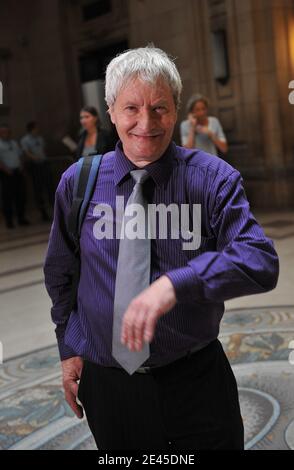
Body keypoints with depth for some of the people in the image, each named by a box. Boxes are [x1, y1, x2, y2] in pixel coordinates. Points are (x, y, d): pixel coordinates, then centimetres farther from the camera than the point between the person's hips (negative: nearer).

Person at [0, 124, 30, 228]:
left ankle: (21, 218, 18)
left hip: (18, 172, 6)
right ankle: (9, 221, 4)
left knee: (20, 195, 8)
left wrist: (21, 166, 5)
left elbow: (19, 155, 20)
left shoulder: (14, 143, 16)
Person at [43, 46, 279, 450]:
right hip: (106, 383, 2)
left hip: (196, 382, -1)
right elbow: (60, 272, 11)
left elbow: (261, 261, -22)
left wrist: (174, 284, -36)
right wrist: (69, 348, 9)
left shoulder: (212, 178, -9)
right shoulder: (77, 182, -2)